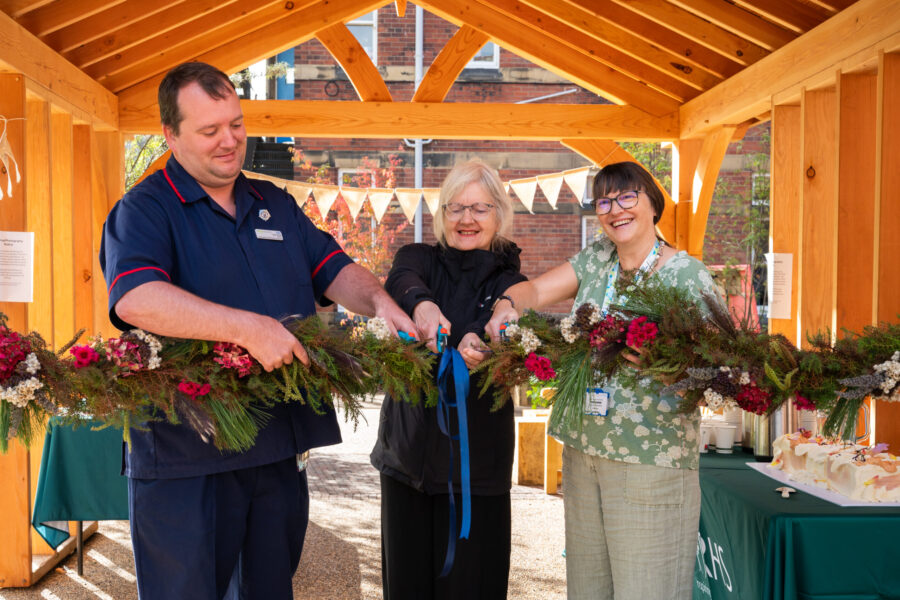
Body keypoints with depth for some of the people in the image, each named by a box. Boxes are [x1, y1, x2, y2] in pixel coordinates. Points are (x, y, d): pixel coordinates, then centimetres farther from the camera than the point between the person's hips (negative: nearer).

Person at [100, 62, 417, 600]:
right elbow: (134, 299, -24)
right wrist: (248, 328, -32)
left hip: (281, 448, 6)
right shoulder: (145, 210, -7)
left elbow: (335, 269, 14)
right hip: (185, 457, -6)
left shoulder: (277, 206, 15)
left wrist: (379, 302, -9)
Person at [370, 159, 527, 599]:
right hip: (409, 446, 1)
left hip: (476, 453, -1)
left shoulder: (510, 282, 3)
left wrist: (478, 342, -43)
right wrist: (422, 303, -42)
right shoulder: (421, 257, 6)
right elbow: (401, 281, -18)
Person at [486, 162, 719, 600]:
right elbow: (534, 290, 8)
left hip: (651, 461, -5)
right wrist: (507, 306, -14)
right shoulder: (596, 259, 11)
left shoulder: (688, 276, -6)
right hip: (583, 449, 6)